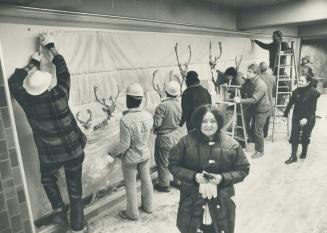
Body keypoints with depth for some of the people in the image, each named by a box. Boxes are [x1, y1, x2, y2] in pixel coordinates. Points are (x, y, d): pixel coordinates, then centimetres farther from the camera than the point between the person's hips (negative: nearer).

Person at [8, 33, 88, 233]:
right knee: (75, 189, 15)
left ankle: (59, 210, 22)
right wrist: (51, 46, 6)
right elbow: (63, 72, -3)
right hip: (73, 151, 0)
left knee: (48, 179, 33)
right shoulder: (59, 96, -19)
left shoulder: (27, 102, -17)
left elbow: (14, 83, 3)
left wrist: (33, 63, 8)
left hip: (49, 155, 0)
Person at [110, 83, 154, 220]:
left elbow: (125, 144, -22)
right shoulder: (148, 116, -12)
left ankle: (133, 213, 32)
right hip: (145, 154, 5)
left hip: (130, 158, -5)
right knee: (146, 180, 22)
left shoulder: (125, 120, -28)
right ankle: (148, 207, 41)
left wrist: (115, 153, -6)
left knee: (130, 186, 14)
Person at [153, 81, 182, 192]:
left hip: (164, 138, -6)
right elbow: (181, 122, 7)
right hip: (176, 136, 6)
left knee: (163, 162, 10)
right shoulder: (180, 105, -4)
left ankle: (164, 184, 24)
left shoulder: (163, 105, -22)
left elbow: (156, 123, -23)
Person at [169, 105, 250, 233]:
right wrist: (193, 176, -17)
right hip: (192, 200, 0)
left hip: (221, 201, 1)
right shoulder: (186, 141, -10)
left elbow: (243, 169, 1)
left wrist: (223, 178, -15)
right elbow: (173, 165, -3)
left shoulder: (231, 144, -7)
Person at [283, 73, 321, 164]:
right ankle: (293, 156, 8)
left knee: (305, 137, 11)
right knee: (294, 136, 0)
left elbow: (313, 108, -16)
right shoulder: (296, 91, -4)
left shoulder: (313, 93, -15)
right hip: (296, 118, 3)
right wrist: (285, 113, 3)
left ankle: (304, 152, 38)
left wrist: (306, 118, -25)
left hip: (308, 119, -3)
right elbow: (290, 103, 3)